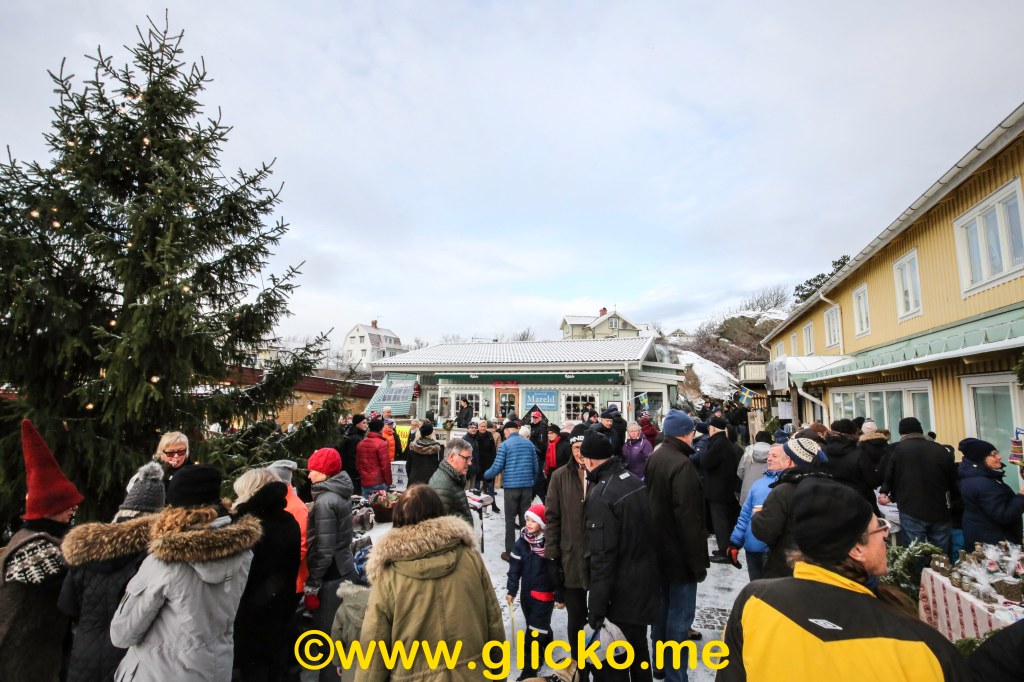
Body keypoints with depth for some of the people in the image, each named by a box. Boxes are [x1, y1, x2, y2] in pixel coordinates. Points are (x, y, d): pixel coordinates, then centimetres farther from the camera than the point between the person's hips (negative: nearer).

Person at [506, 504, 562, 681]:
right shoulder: (521, 543, -6)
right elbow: (514, 568, 1)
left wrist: (560, 596, -9)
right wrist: (511, 590, 2)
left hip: (545, 593, -5)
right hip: (527, 592, 5)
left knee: (535, 629, -1)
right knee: (536, 625, 22)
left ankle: (530, 667, 11)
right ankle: (547, 643, 48)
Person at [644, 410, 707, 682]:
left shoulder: (655, 458, 6)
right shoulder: (681, 464, -23)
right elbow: (689, 518, -24)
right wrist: (698, 561, -16)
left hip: (659, 549, 9)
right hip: (679, 552, -9)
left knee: (663, 607, 21)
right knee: (680, 614, 3)